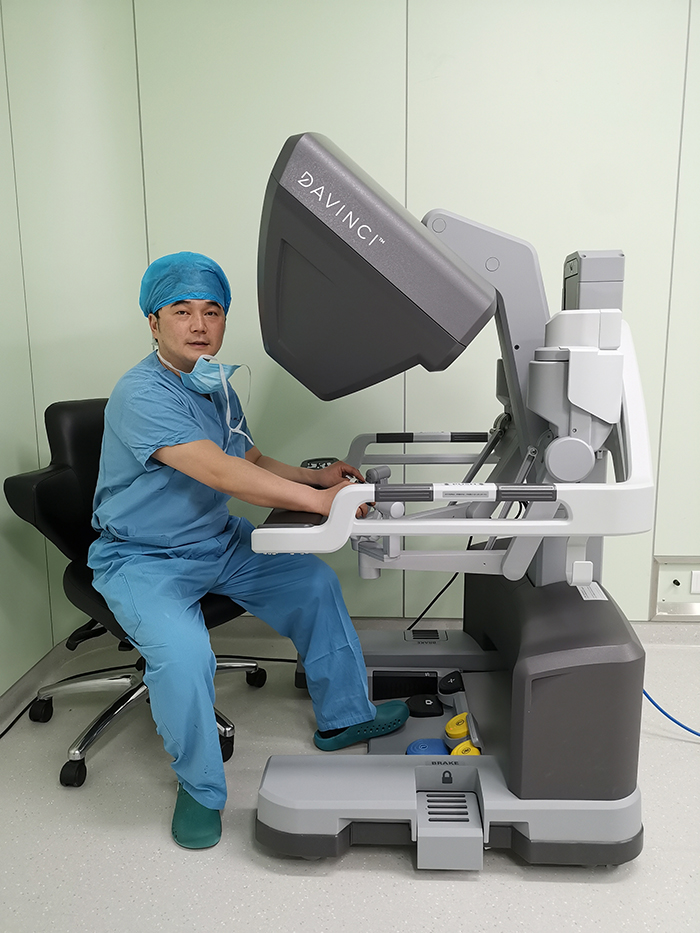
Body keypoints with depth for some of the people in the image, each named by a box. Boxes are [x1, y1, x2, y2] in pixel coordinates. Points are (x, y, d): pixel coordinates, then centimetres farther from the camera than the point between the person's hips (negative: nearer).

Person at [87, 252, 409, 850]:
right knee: (183, 653, -31)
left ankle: (344, 717, 22)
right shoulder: (142, 393, -24)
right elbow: (218, 471, -35)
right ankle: (200, 788, -2)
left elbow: (253, 461, 14)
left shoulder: (218, 386, 5)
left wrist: (316, 477, -4)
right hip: (144, 560, -8)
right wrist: (320, 501, -39)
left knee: (315, 582, 3)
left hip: (218, 543, 8)